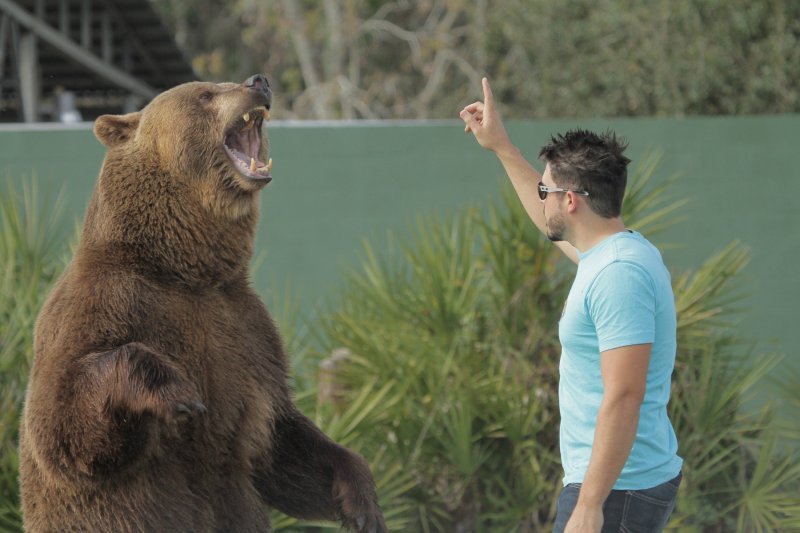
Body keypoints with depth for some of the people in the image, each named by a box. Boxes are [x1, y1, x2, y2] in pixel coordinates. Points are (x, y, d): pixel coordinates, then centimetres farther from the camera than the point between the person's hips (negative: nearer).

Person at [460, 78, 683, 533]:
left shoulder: (618, 275, -21)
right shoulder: (619, 250, 11)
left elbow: (623, 398, -26)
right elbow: (551, 223, 34)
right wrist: (501, 146, 36)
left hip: (618, 492, -10)